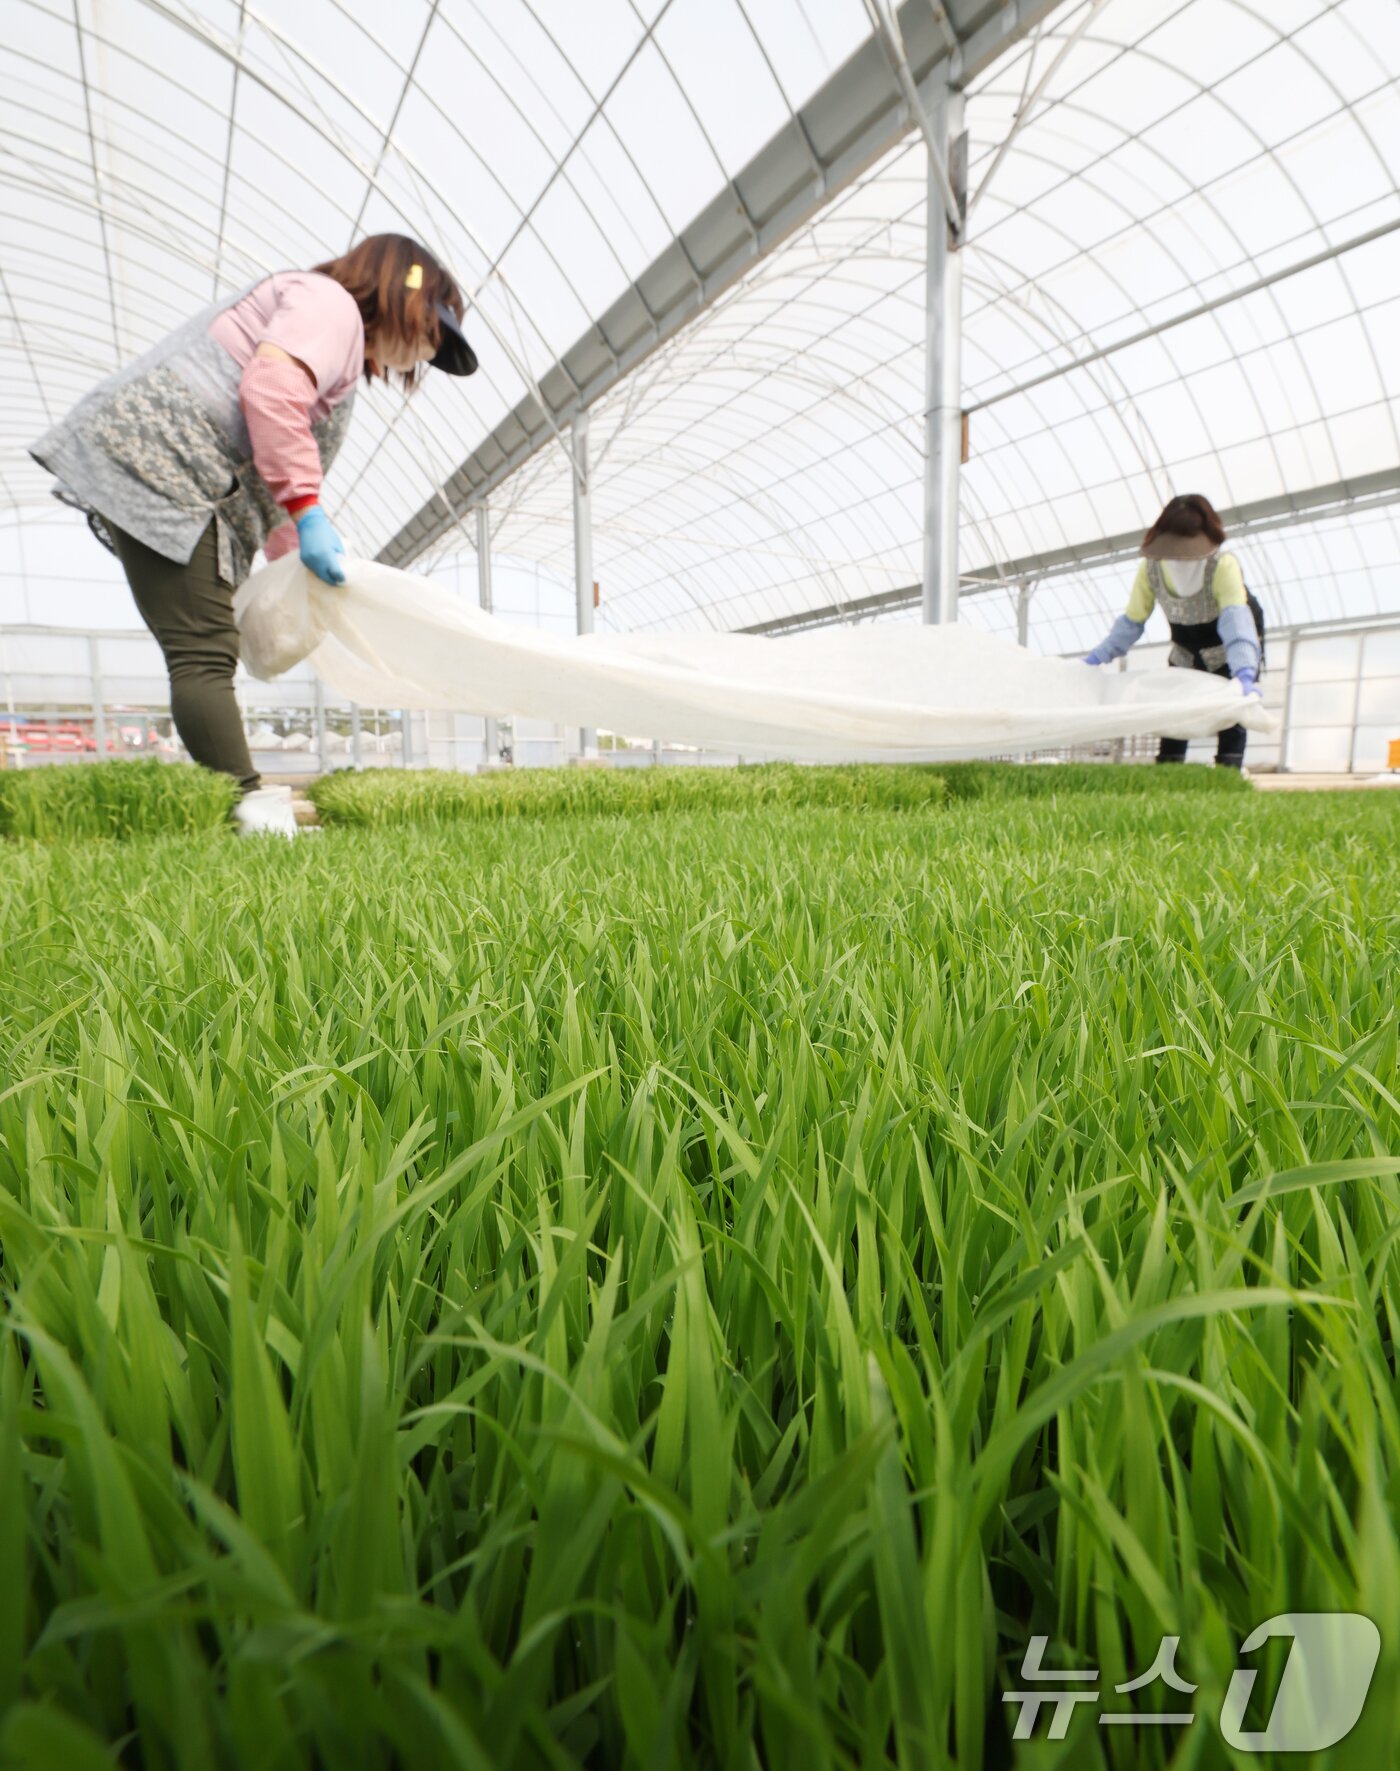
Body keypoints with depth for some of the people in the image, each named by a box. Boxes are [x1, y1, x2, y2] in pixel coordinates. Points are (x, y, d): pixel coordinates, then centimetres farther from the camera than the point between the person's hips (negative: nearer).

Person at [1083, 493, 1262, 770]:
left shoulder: (1223, 566, -34)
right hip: (1186, 652, 4)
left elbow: (1236, 620, -47)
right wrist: (1094, 658, -28)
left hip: (1230, 650, -4)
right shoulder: (1150, 569, -23)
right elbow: (1132, 621, -17)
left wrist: (1245, 674, -61)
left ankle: (1229, 768, -10)